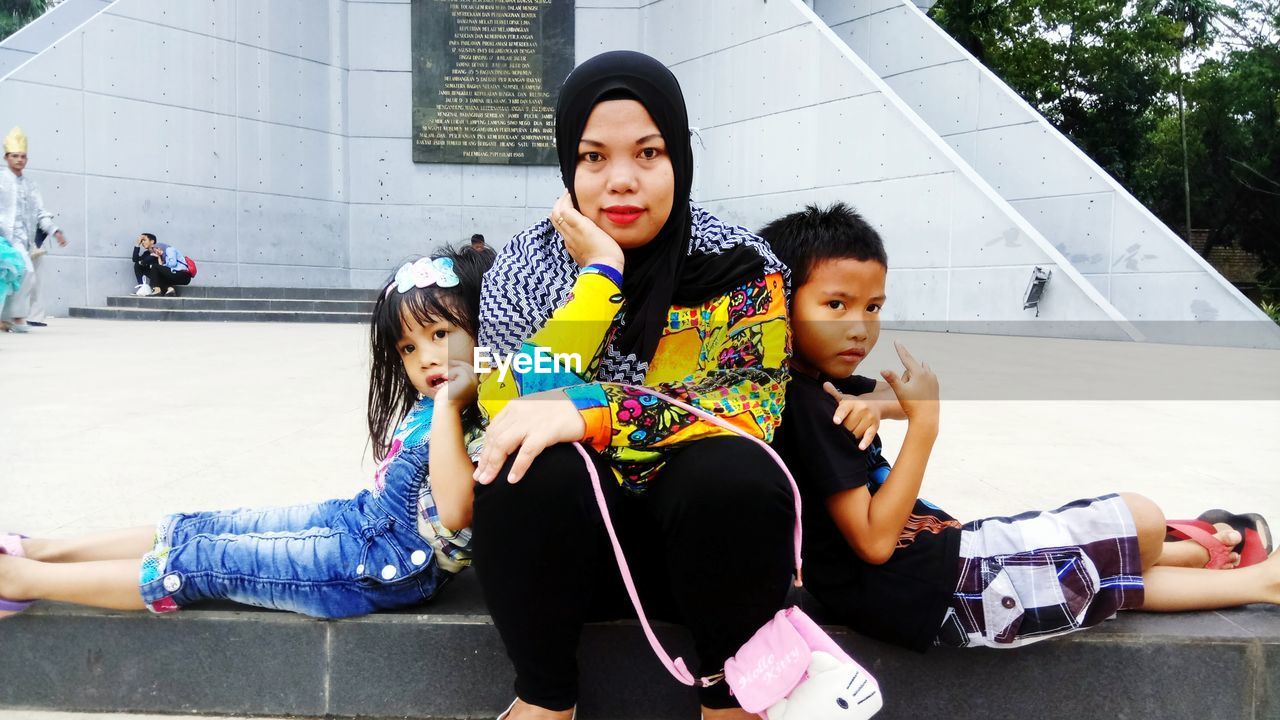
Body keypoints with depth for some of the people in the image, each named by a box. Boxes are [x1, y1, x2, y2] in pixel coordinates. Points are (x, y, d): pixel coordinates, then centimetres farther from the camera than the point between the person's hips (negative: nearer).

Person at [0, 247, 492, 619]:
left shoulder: (482, 426, -20)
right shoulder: (423, 411, 6)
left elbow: (456, 512, -34)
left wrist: (449, 406, -33)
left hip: (390, 565, -8)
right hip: (360, 518, 8)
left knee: (207, 562, -5)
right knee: (203, 528, 9)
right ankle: (41, 549, 22)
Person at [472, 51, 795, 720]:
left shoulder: (740, 264, -7)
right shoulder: (524, 263, -4)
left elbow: (751, 408, -19)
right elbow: (511, 402, -16)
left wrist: (587, 413, -31)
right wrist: (601, 270, -21)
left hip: (704, 526, 0)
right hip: (563, 535, 1)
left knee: (737, 475, -32)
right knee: (530, 466, -30)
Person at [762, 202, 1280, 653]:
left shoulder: (819, 386, 7)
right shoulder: (813, 409, -24)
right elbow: (874, 541, -26)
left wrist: (870, 403, -9)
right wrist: (924, 424, -23)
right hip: (934, 594, -10)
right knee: (1140, 522, 0)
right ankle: (1209, 549, 32)